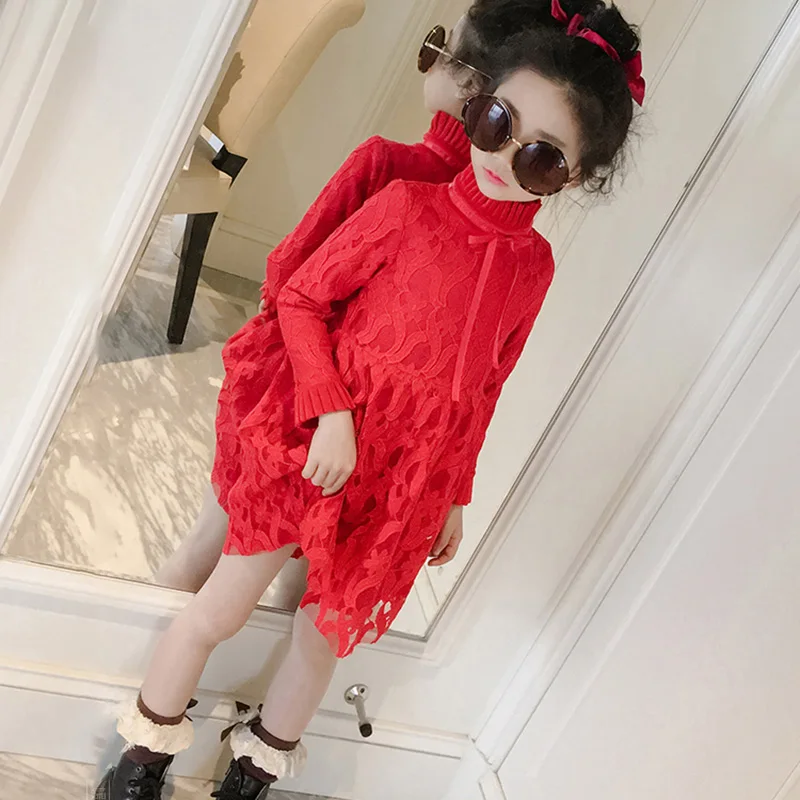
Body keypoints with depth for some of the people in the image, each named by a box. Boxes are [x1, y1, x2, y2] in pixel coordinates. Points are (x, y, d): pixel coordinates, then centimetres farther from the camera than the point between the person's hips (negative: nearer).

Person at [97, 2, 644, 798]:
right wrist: (331, 413, -20)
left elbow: (484, 388, 7)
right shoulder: (407, 203, -14)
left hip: (403, 481, 3)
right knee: (219, 611, 8)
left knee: (326, 633, 16)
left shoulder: (534, 266, -3)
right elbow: (301, 297, -10)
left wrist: (453, 494, 13)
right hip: (314, 443, -3)